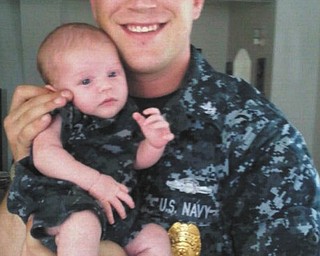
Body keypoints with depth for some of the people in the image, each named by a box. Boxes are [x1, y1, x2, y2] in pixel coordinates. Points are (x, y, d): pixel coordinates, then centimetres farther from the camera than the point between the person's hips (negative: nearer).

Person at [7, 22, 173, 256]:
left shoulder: (125, 117, 8)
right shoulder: (59, 117, -8)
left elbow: (138, 160, 17)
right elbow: (44, 154, -25)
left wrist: (154, 144, -5)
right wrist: (94, 181, -31)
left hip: (116, 212, 6)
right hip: (60, 206, -6)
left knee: (156, 236, -1)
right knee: (83, 225, -35)